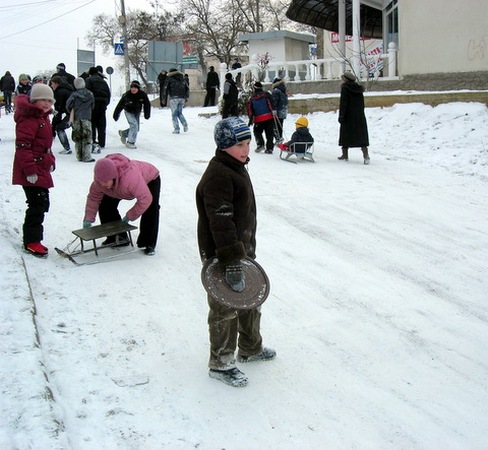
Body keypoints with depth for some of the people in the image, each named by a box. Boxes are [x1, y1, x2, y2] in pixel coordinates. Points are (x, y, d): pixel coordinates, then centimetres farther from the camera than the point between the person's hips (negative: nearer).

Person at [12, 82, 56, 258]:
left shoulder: (43, 117, 15)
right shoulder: (28, 119, -17)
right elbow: (23, 146, -23)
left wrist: (51, 161, 17)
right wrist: (30, 170, -25)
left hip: (41, 169, 10)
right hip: (32, 171, -10)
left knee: (42, 204, 15)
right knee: (37, 205, -8)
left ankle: (31, 238, 27)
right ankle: (31, 242, 2)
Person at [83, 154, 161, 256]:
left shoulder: (131, 177, -52)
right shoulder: (99, 180, -30)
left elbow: (145, 199, -48)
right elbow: (93, 196, -12)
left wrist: (130, 216, -37)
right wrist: (88, 219, -19)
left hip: (150, 180, -6)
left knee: (150, 211, -26)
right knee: (105, 205, -6)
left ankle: (148, 244, -9)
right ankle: (116, 237, 9)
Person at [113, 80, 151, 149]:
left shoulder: (143, 94, -21)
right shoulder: (127, 95, -28)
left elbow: (147, 105, -7)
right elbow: (120, 106, -20)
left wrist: (147, 114, -8)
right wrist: (116, 115, -16)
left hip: (137, 112, 5)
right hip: (129, 112, -5)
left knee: (136, 129, 11)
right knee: (134, 125, -22)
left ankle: (123, 133, 37)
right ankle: (130, 142, -11)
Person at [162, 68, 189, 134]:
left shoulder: (169, 78, 2)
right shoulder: (182, 78, 16)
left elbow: (165, 89, -2)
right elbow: (187, 89, 19)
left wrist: (165, 99, 3)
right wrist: (186, 97, 28)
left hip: (174, 98, -4)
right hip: (182, 98, 4)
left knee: (174, 114, 2)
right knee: (180, 113, 18)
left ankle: (176, 129, -4)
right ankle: (185, 124, -3)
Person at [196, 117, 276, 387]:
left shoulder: (237, 168, 10)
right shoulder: (218, 175, -23)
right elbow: (220, 221, -31)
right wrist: (231, 261, -35)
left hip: (242, 249, 10)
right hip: (221, 255, -10)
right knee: (225, 309, 2)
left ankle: (250, 348, 42)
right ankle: (220, 364, 17)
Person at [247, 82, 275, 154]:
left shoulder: (252, 98, 8)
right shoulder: (266, 95, 3)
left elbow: (250, 109, 11)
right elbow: (271, 104, -5)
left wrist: (251, 118, 20)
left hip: (258, 119, 0)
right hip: (269, 117, 0)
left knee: (257, 132, 18)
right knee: (269, 133, 6)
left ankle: (260, 144, -2)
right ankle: (269, 148, 2)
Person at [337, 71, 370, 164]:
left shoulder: (345, 88, -8)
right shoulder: (359, 88, 11)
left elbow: (343, 103, -14)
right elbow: (362, 104, 14)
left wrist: (341, 116, -13)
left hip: (348, 116, -5)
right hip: (360, 116, 5)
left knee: (345, 134, 9)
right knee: (361, 135, 0)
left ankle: (345, 155, 16)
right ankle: (366, 154, -15)